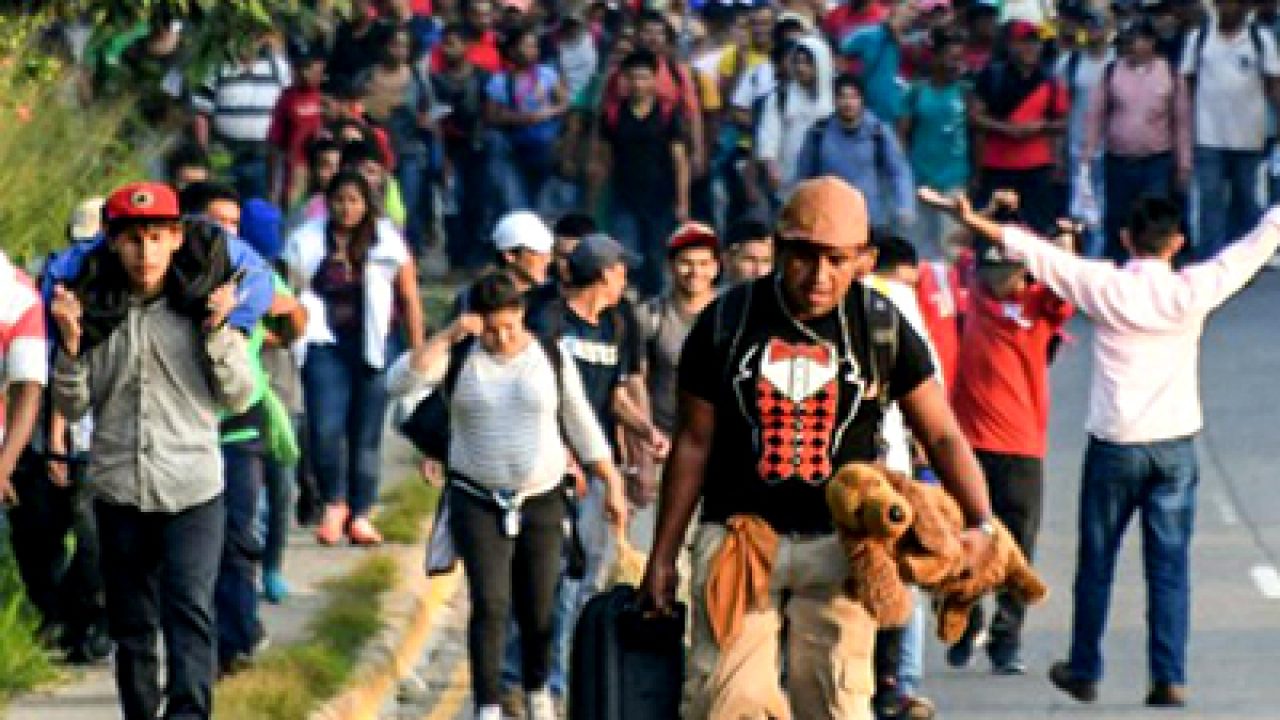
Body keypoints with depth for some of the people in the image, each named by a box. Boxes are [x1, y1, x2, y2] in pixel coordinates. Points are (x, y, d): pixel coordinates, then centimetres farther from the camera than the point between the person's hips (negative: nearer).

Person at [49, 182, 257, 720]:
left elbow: (238, 398, 0)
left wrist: (218, 333, -14)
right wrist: (70, 343, -10)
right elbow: (72, 407, 5)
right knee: (131, 626, 10)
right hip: (119, 491, 2)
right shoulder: (93, 308, 3)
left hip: (193, 492, -2)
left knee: (190, 614, -15)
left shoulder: (204, 304, 0)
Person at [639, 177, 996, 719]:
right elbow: (694, 444, 6)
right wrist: (663, 556, 8)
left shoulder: (882, 328, -1)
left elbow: (942, 435, 1)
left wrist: (981, 524, -15)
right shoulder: (725, 322, -1)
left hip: (838, 546, 0)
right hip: (738, 536, 0)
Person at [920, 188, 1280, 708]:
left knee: (1097, 561, 12)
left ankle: (1084, 670, 21)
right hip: (1175, 445, 1)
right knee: (1170, 564, 3)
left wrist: (976, 222, 2)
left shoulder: (1105, 288, -10)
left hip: (1114, 443, 0)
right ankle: (1170, 678, -1)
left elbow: (1037, 254, -5)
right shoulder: (1192, 291, -7)